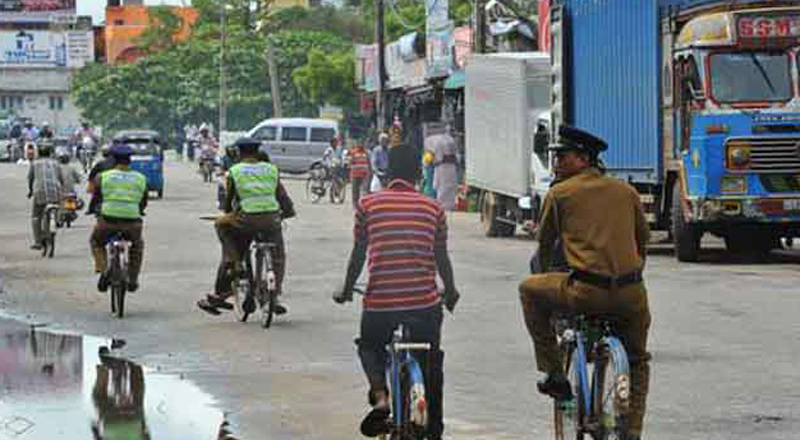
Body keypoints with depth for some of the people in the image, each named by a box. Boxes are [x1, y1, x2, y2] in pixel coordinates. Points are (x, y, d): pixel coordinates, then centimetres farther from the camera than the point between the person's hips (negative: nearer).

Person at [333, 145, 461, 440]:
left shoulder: (368, 204, 2)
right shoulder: (433, 208, 4)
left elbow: (358, 255, 4)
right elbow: (441, 258, 10)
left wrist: (346, 291, 21)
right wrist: (450, 291, 29)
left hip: (379, 302, -1)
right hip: (424, 303, 1)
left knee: (369, 348, 25)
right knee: (431, 362, 21)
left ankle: (380, 396, -3)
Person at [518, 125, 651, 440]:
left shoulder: (560, 193, 8)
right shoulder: (625, 191, 17)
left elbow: (546, 243, 20)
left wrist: (545, 275, 38)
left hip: (586, 292, -4)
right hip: (631, 295, 4)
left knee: (529, 291, 22)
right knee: (638, 360, 28)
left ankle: (554, 373, 18)